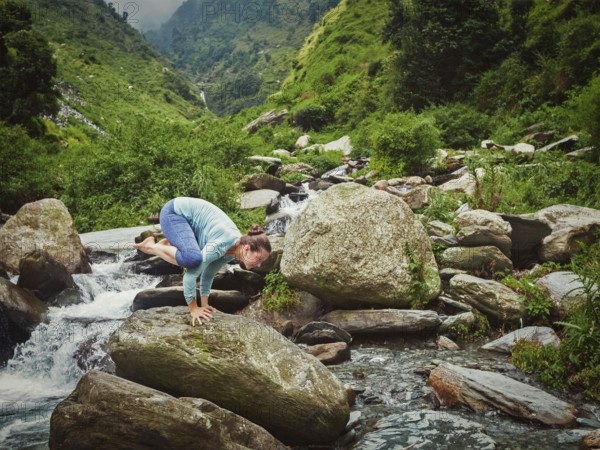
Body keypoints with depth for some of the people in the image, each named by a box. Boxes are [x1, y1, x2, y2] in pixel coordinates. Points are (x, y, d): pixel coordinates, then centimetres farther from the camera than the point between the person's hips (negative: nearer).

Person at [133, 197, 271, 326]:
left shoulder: (232, 251, -6)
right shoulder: (221, 245, -33)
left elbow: (209, 273, 6)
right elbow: (191, 274, -32)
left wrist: (204, 304, 8)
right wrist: (193, 308, -23)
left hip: (186, 217, 8)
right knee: (193, 259, -30)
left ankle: (170, 244, 22)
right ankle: (151, 247, -6)